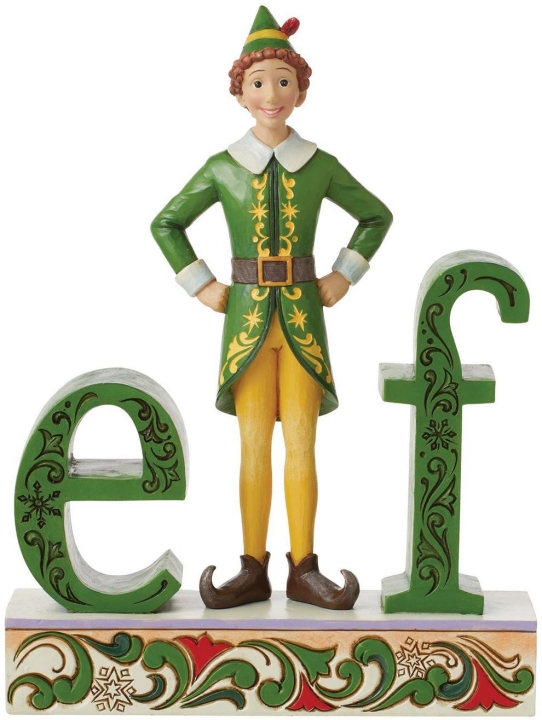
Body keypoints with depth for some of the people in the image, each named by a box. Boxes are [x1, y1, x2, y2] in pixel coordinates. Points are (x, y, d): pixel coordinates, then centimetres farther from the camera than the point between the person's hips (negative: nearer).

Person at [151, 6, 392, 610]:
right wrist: (200, 286, 4)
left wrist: (344, 275, 7)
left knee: (301, 445, 1)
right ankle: (254, 571, 8)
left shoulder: (321, 166, 2)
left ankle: (303, 570, 7)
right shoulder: (222, 168, 1)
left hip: (302, 317, 0)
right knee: (254, 446, 2)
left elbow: (376, 216, 15)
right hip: (247, 317, 0)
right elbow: (166, 224, 12)